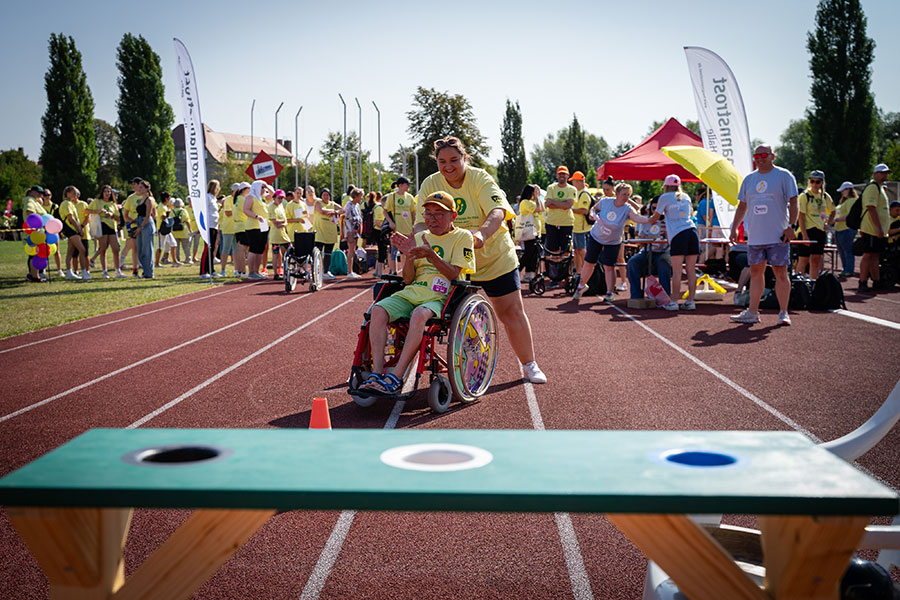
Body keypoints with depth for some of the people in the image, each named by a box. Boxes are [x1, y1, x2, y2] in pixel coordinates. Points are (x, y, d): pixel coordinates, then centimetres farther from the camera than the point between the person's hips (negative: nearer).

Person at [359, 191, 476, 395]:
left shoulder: (463, 237, 5)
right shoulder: (420, 238, 18)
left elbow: (453, 274, -7)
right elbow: (408, 279, 13)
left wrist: (431, 255, -20)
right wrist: (409, 257, -7)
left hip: (440, 297, -5)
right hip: (411, 293, 5)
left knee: (419, 315, -37)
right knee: (378, 310, -23)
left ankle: (395, 378, -37)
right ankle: (377, 372, -27)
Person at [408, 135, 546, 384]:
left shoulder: (480, 179, -15)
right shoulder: (431, 184, -6)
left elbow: (498, 212, -30)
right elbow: (422, 222, -12)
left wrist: (481, 234, -50)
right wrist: (414, 241, -36)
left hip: (495, 258, -2)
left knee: (511, 311, 1)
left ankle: (529, 365, 15)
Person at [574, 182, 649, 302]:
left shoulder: (627, 209, -20)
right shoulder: (605, 201, -14)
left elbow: (637, 217, -38)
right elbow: (594, 208, 4)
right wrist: (593, 214, -18)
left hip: (613, 242, -2)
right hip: (595, 236, 2)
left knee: (609, 267, -8)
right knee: (589, 263, 9)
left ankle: (610, 293, 3)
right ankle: (582, 285, 31)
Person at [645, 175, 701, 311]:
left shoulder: (665, 197, 6)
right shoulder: (686, 197, 21)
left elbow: (656, 217, 14)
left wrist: (648, 222, 36)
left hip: (678, 235, -5)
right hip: (692, 231, 5)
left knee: (676, 271, -6)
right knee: (691, 270, 4)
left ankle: (674, 302, -6)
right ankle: (690, 301, 5)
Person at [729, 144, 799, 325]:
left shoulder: (784, 176, 0)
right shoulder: (749, 179, 15)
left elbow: (793, 203, -4)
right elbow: (742, 206, 20)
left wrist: (791, 226, -15)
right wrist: (734, 228, 13)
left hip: (778, 236, -5)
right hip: (754, 236, 5)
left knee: (781, 273, -3)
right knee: (755, 273, 6)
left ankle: (783, 313, 3)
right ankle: (752, 312, 10)